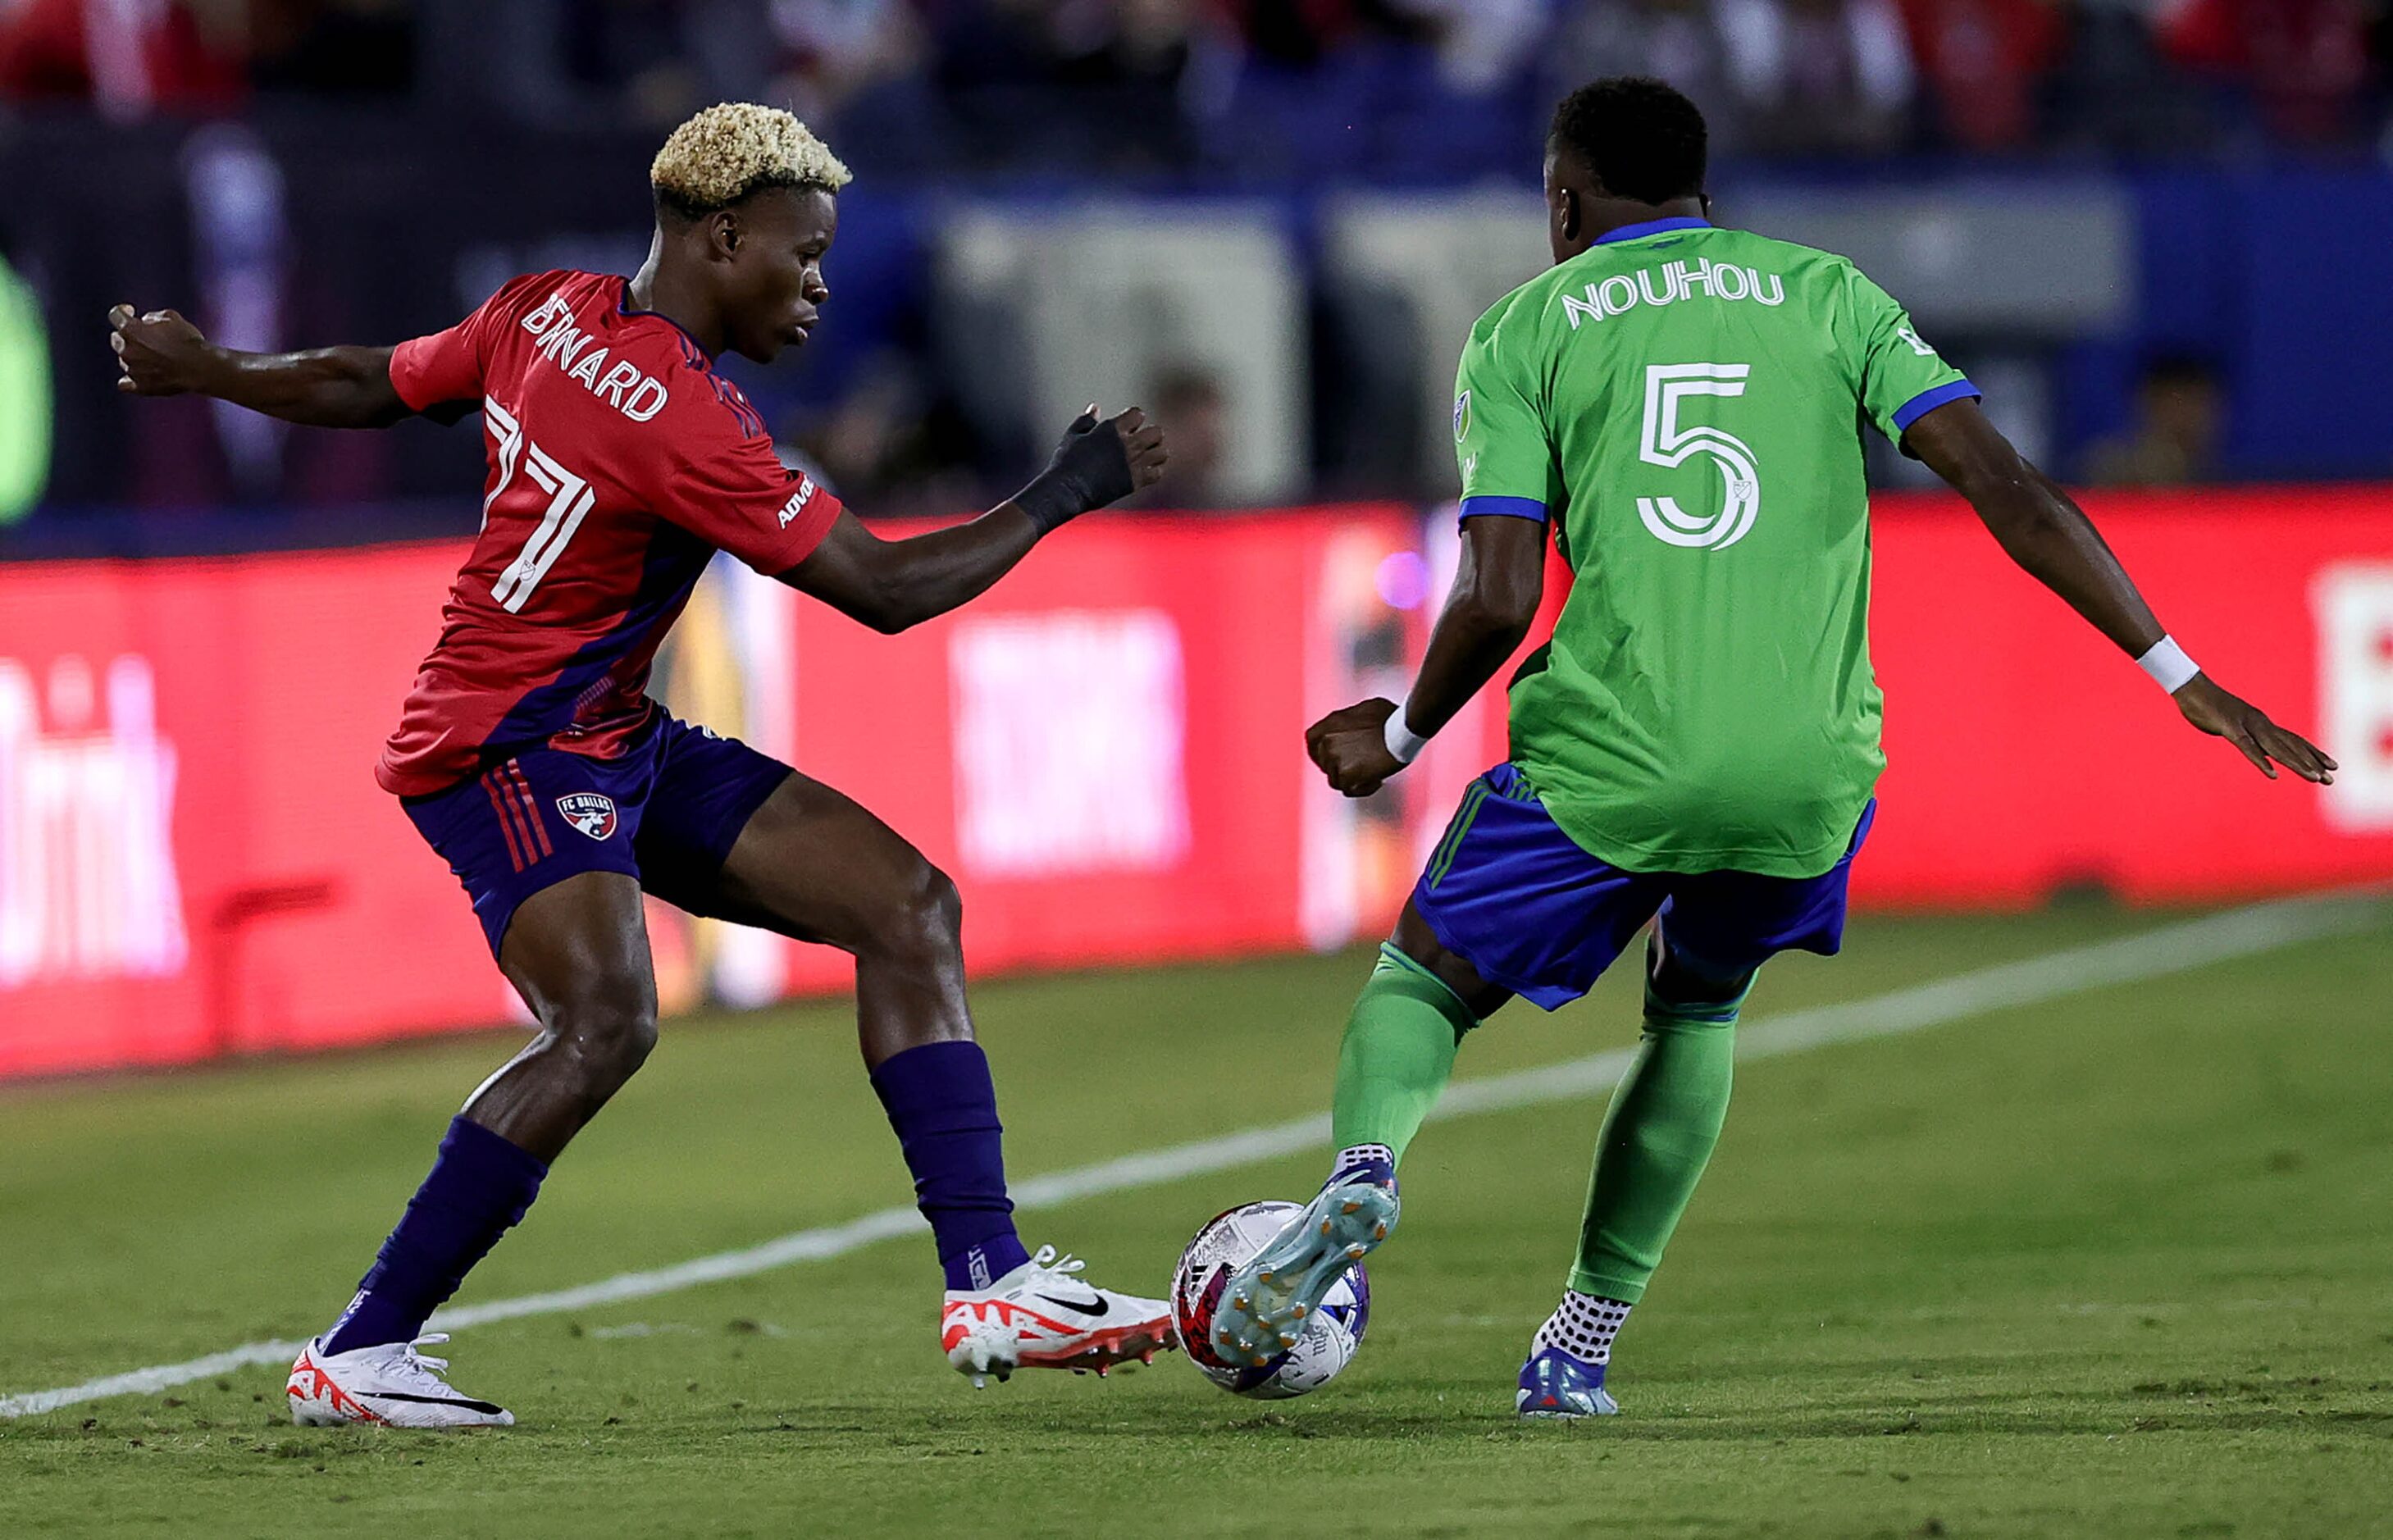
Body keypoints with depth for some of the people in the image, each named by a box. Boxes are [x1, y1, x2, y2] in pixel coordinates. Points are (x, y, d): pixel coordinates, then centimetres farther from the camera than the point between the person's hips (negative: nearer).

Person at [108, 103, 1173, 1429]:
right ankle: (357, 1355, -21)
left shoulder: (547, 314, 4)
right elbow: (886, 589, -19)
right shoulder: (683, 419, -23)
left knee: (908, 904, 0)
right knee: (605, 1020, -32)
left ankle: (990, 1288, -5)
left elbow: (363, 385, 18)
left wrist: (204, 369, 37)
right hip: (507, 752, -11)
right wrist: (1066, 491, -7)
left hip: (612, 742, 11)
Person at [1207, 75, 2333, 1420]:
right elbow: (2005, 484, 2)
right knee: (1697, 1012, 29)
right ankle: (1583, 1346, 22)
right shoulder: (1825, 294, 14)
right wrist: (2179, 673, 4)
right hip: (1810, 776, 2)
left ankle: (1364, 1168, -14)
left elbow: (1499, 599, -1)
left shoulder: (1525, 329, 9)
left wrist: (1399, 736, 18)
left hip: (1611, 759, -2)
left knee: (1426, 981, 18)